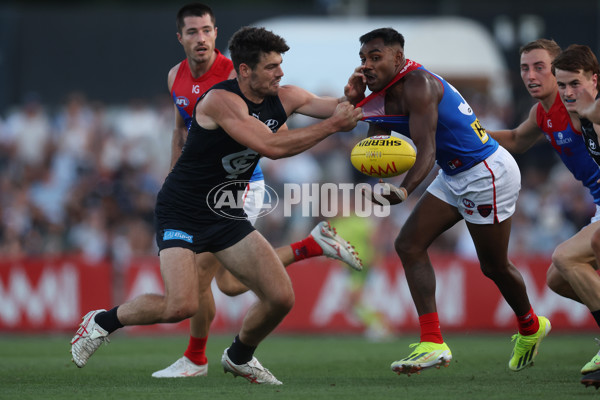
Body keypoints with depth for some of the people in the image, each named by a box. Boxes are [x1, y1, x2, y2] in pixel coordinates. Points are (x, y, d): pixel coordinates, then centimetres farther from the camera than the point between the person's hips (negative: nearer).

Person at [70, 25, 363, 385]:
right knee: (182, 306, -24)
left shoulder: (283, 99, -1)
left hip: (228, 215, 7)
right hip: (181, 213, -7)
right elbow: (272, 146, -33)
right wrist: (333, 125, -30)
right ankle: (103, 321, 3)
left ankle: (239, 357, 26)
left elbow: (346, 106, -2)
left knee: (281, 298, -3)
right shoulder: (222, 100, -24)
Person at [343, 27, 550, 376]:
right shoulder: (384, 95, 6)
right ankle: (433, 344, -6)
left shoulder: (417, 85, -24)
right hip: (455, 176, 10)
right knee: (409, 245, -2)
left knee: (494, 266, 6)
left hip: (488, 173, -9)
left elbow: (427, 149, -33)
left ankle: (530, 327, 35)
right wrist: (356, 104, -4)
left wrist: (405, 190, -50)